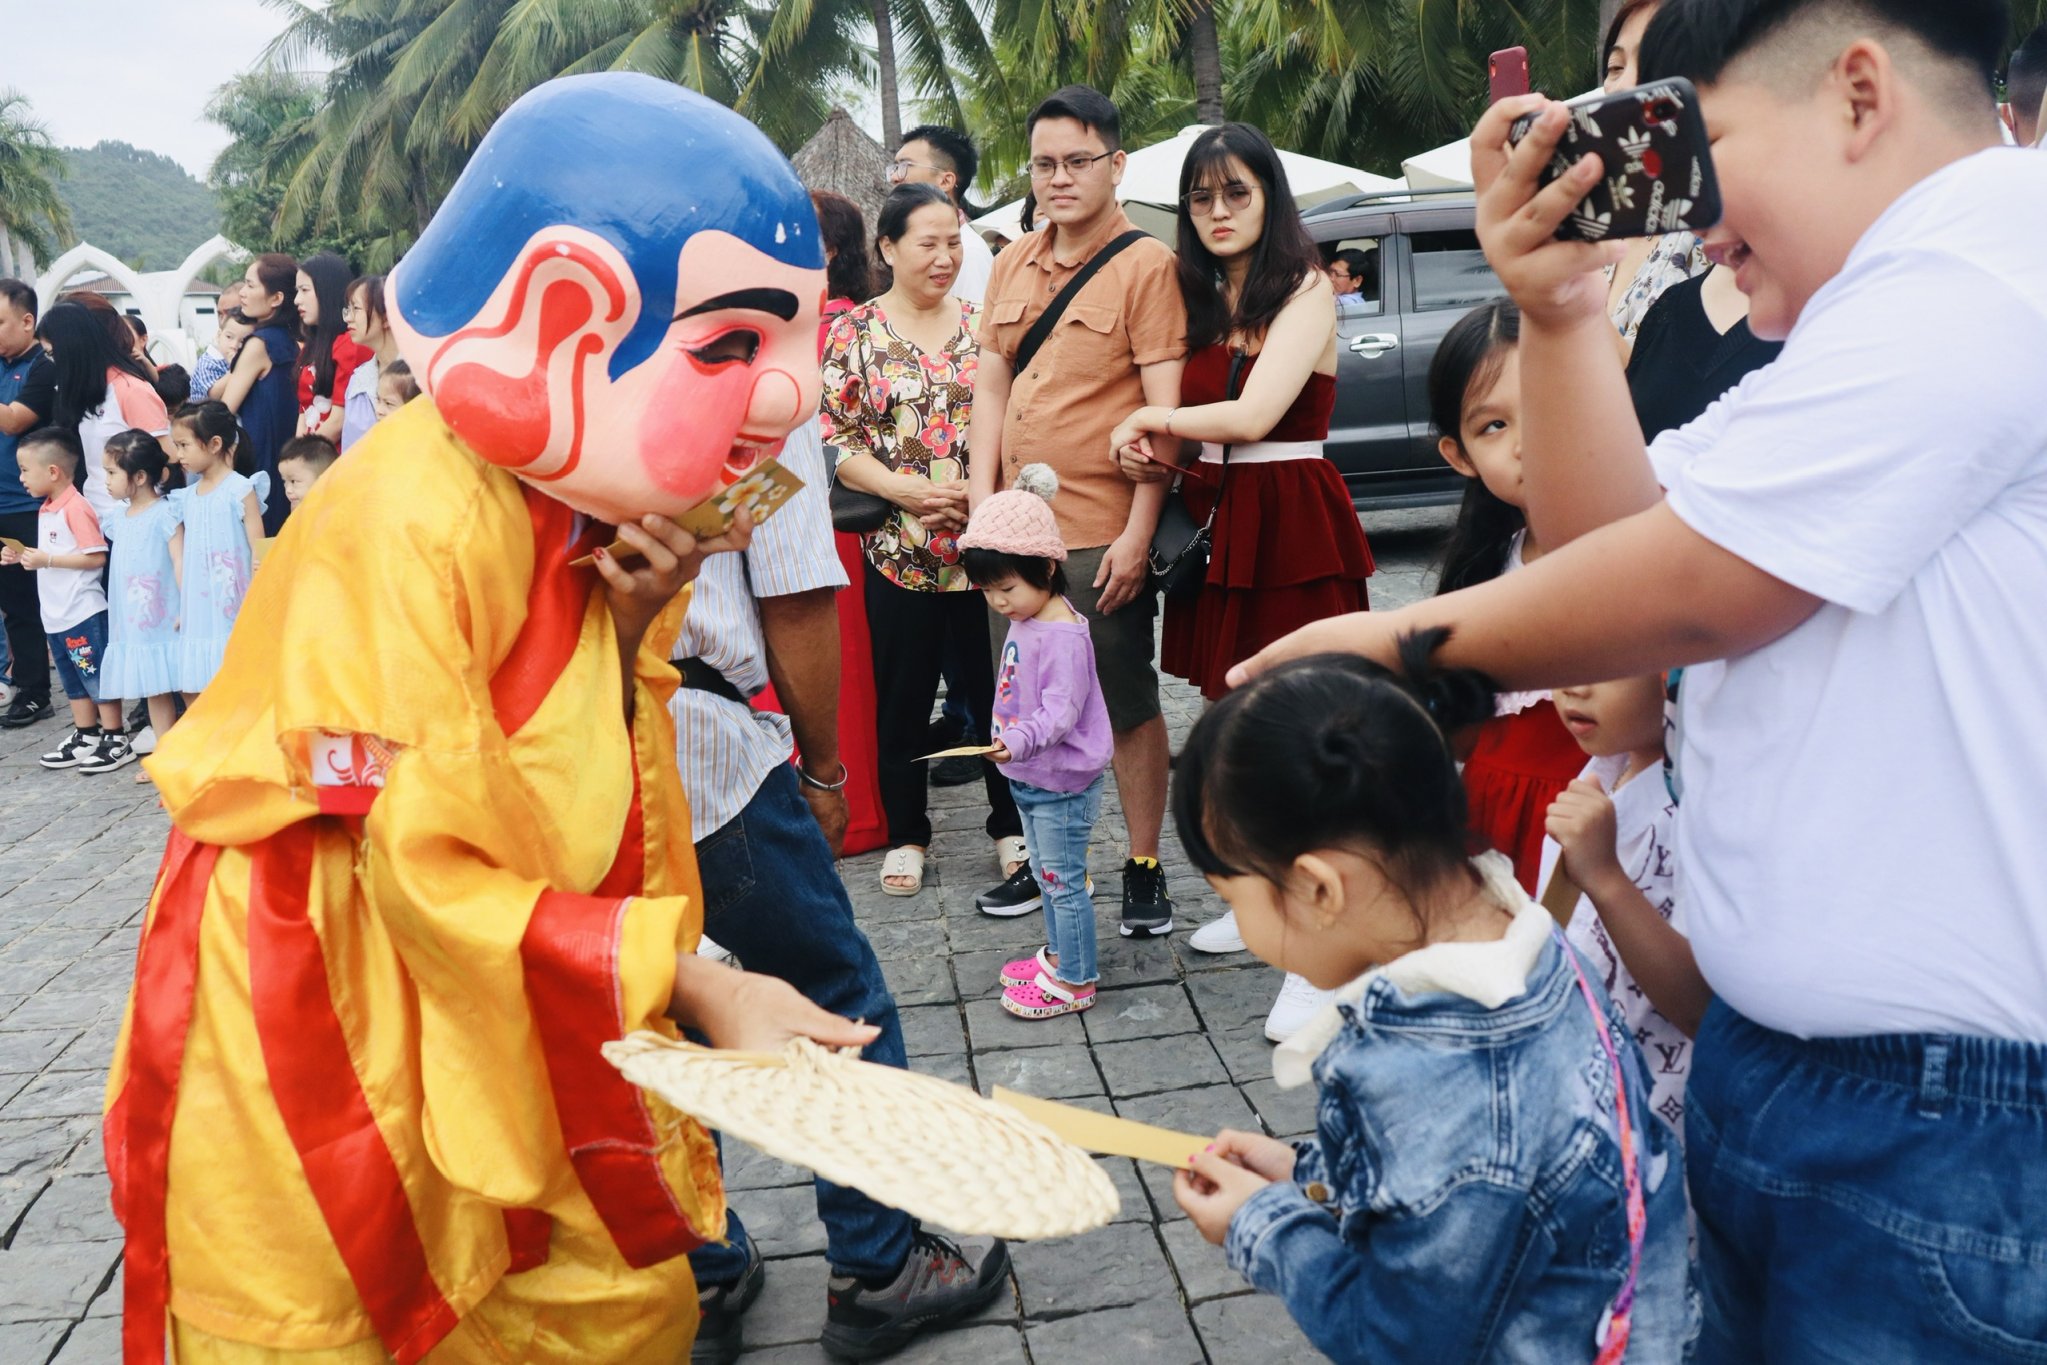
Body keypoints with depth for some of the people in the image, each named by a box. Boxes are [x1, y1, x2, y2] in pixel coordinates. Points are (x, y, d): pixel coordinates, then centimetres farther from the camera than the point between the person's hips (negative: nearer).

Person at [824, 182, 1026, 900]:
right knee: (902, 697, 9)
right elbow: (829, 436, -3)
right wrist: (901, 489, -16)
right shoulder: (853, 332, 1)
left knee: (999, 686, 8)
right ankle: (905, 834, 26)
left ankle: (1012, 824, 25)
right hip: (899, 549, -1)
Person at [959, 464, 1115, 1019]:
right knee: (1046, 875, 22)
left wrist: (1021, 740, -46)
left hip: (1062, 783, -10)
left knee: (1064, 879, 1)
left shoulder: (1063, 635, -24)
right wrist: (1014, 746, 19)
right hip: (1031, 779, 10)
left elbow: (1061, 710, -31)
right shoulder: (1024, 622, 6)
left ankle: (1075, 982, 13)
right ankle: (1059, 954, 38)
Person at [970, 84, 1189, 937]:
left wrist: (1139, 533, -16)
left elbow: (1166, 409, -11)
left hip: (1103, 531, -6)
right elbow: (990, 386, 13)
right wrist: (982, 502, 3)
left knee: (1128, 706, 5)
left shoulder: (1146, 266, -6)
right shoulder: (1012, 266, 12)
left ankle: (1145, 869, 19)